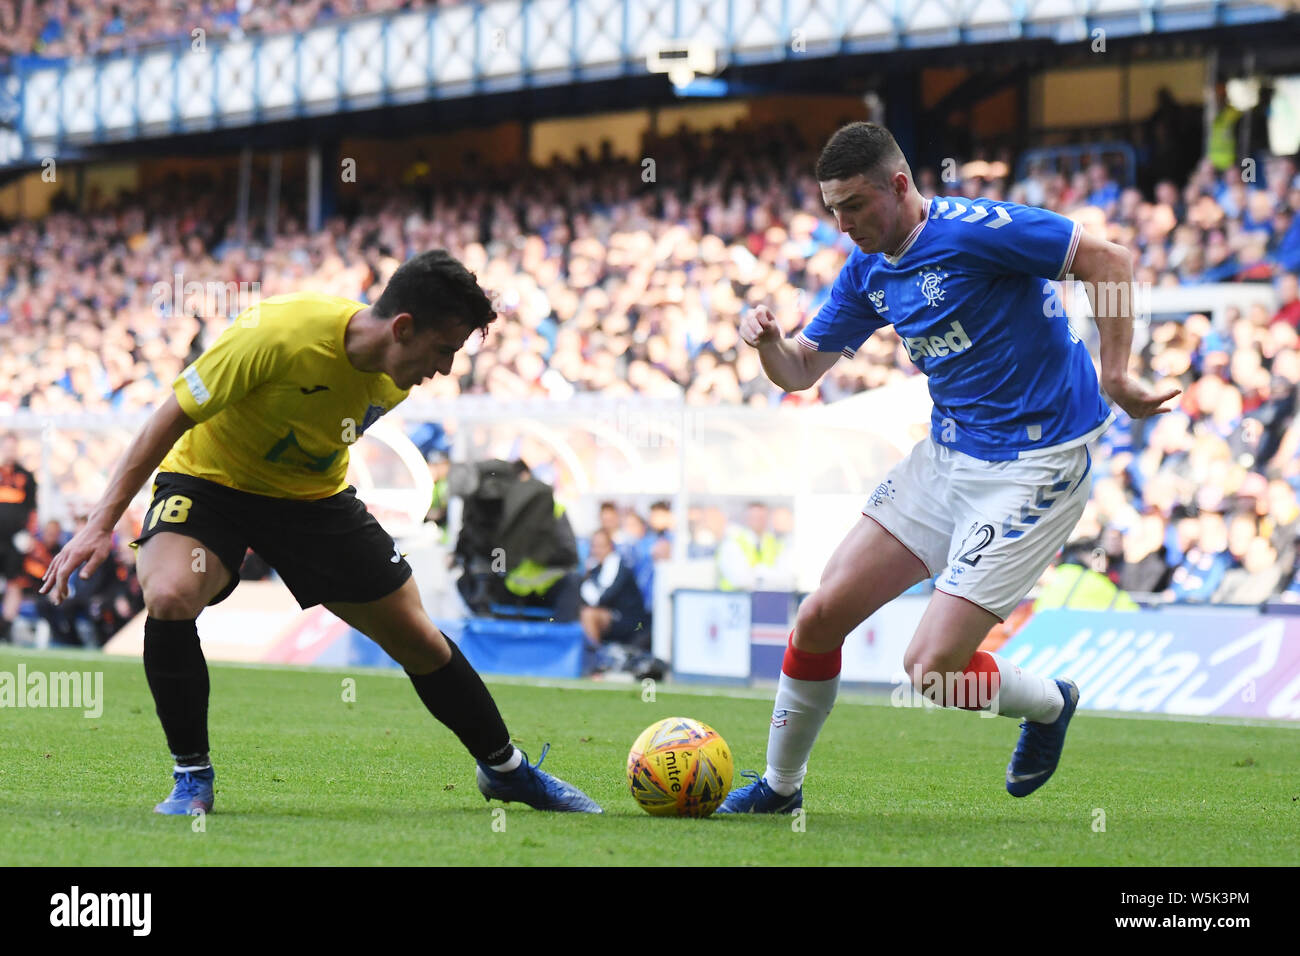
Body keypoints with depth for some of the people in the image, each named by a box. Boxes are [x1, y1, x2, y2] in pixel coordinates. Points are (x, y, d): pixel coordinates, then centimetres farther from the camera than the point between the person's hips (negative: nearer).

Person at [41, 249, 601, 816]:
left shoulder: (395, 378, -13)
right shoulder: (277, 333, -33)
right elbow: (173, 417, -26)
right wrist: (101, 523, -27)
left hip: (314, 495, 5)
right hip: (209, 478, -5)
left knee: (416, 636, 3)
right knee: (168, 596, -34)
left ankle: (506, 769, 28)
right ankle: (192, 776, -15)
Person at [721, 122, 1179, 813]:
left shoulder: (971, 230, -19)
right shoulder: (868, 271, 7)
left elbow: (1109, 261, -18)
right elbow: (801, 371, 14)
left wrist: (1116, 377, -21)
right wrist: (767, 341, -9)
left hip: (1034, 466, -8)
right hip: (946, 453, 8)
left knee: (931, 668, -12)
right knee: (820, 617, 1)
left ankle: (1050, 703, 19)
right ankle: (779, 786, 20)